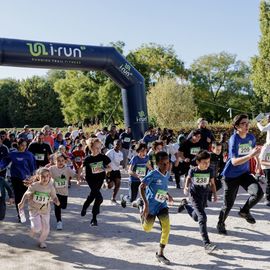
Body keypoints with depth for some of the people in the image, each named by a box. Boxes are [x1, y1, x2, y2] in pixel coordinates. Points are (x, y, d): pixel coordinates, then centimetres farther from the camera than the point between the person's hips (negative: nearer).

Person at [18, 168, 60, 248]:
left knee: (46, 228, 4)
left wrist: (57, 201, -24)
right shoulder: (34, 186, -15)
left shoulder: (51, 187, -9)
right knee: (37, 228, -15)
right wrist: (22, 203, -6)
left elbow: (54, 197, -3)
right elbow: (26, 194, -2)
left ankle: (42, 241, 32)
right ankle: (34, 229, 23)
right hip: (34, 209, -3)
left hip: (45, 211, 3)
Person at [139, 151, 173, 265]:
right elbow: (141, 187, -26)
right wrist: (145, 203, -33)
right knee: (147, 229, 13)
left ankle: (160, 253, 6)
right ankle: (142, 211, 44)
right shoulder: (153, 174, -22)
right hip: (150, 205, -4)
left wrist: (168, 195, 8)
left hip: (162, 205, 5)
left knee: (166, 228, -10)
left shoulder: (167, 174, -1)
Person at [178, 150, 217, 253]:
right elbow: (188, 178, 5)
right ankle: (207, 244, -16)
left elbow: (212, 183, 2)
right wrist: (186, 187, -9)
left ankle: (185, 204, 48)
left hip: (205, 195, 4)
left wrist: (215, 194, -4)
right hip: (195, 195, -4)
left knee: (196, 217, 19)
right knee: (202, 217, -17)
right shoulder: (193, 171, -16)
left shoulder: (210, 171, -11)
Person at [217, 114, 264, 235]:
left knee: (258, 193, -19)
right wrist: (251, 155, -38)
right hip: (231, 176, -5)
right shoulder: (234, 139, -21)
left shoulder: (251, 137, -4)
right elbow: (234, 162, -30)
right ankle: (220, 224, 32)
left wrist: (257, 160, 24)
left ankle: (244, 211, 11)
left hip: (245, 173, 5)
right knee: (228, 204, 3)